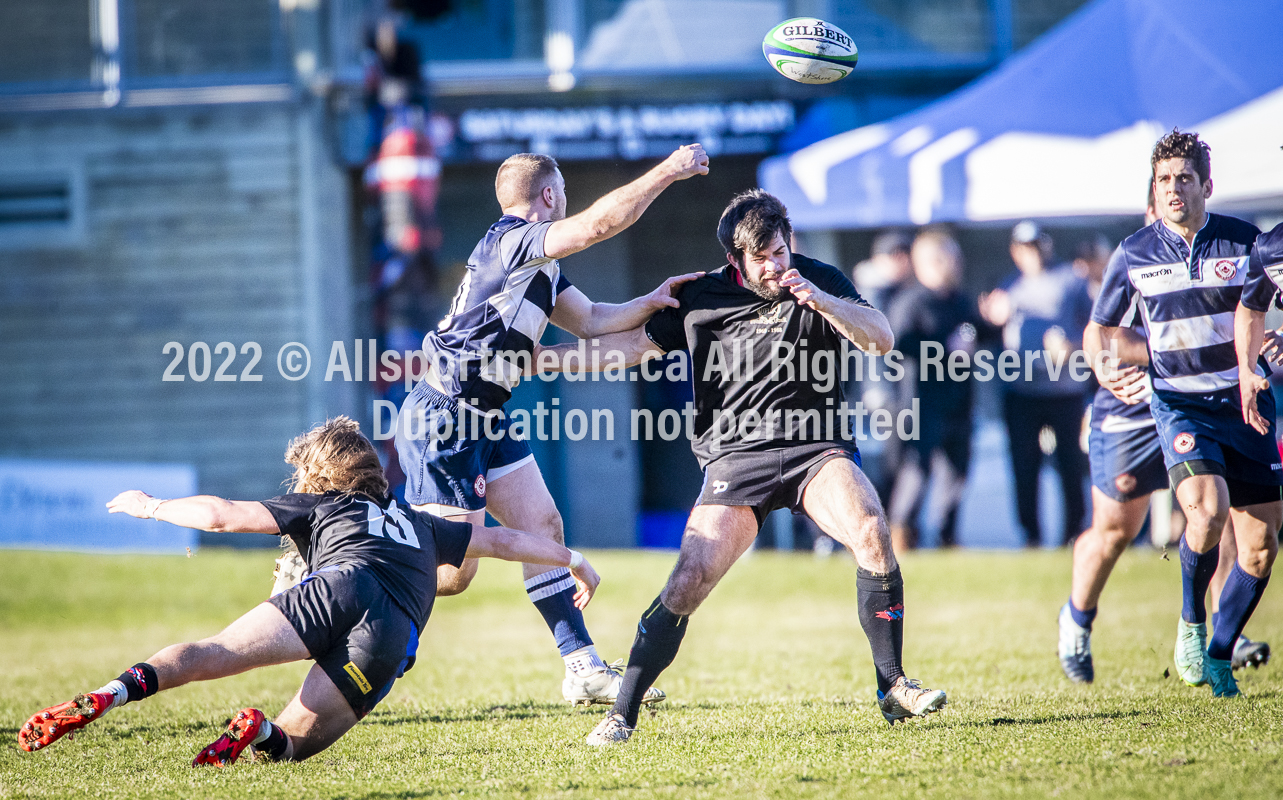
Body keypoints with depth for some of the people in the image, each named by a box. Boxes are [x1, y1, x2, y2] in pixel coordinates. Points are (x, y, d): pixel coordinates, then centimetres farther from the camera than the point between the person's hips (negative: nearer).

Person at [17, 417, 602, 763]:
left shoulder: (317, 505, 29)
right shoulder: (420, 526, 40)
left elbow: (220, 514, 20)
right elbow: (504, 541, 47)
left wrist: (150, 507, 36)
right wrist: (575, 562, 62)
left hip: (342, 585, -2)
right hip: (393, 638, 2)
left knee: (212, 655, -13)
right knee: (290, 741, 6)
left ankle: (111, 694, -41)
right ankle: (260, 733, -31)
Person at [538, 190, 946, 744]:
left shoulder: (821, 282, -1)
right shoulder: (702, 297, 3)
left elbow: (880, 339, -12)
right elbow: (633, 345, 11)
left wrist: (821, 300, -28)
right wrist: (537, 358, 6)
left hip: (817, 448, 0)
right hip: (735, 457, 0)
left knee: (871, 534, -27)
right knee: (689, 583, -13)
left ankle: (892, 688, -15)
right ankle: (622, 713, -3)